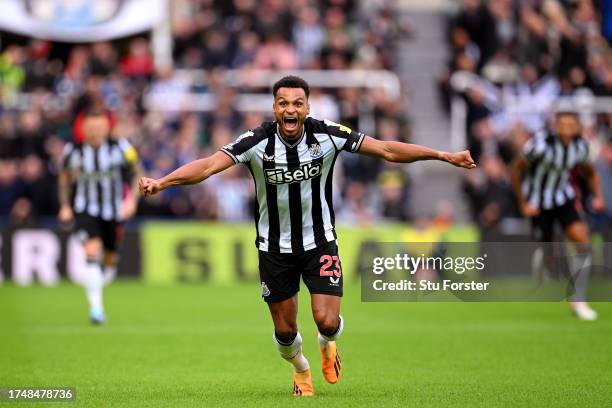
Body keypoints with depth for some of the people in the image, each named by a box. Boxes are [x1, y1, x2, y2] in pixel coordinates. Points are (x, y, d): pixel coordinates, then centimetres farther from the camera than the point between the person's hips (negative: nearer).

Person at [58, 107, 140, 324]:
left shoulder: (121, 148, -11)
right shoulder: (73, 151, -8)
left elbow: (136, 174, 2)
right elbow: (65, 177, 10)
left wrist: (132, 199, -10)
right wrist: (65, 205, 5)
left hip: (113, 210, 2)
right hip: (85, 210, -2)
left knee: (109, 258, 10)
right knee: (92, 251, -22)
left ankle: (96, 289, 42)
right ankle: (96, 306, -22)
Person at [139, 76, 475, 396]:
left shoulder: (327, 135, -15)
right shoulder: (258, 141, -19)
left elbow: (387, 150, -12)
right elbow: (209, 165, -27)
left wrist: (444, 156, -15)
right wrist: (160, 183, -41)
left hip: (320, 243, 0)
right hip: (275, 248, 0)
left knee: (327, 321, -11)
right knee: (284, 331, 7)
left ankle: (327, 343, 28)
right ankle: (300, 370, 42)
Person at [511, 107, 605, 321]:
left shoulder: (580, 145, -8)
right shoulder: (541, 144, -25)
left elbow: (590, 172, 11)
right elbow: (516, 169, -14)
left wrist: (598, 195, -6)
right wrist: (523, 204, -13)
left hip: (563, 199, 4)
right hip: (539, 204, -4)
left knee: (584, 244, -16)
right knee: (548, 257, -1)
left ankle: (578, 300, -8)